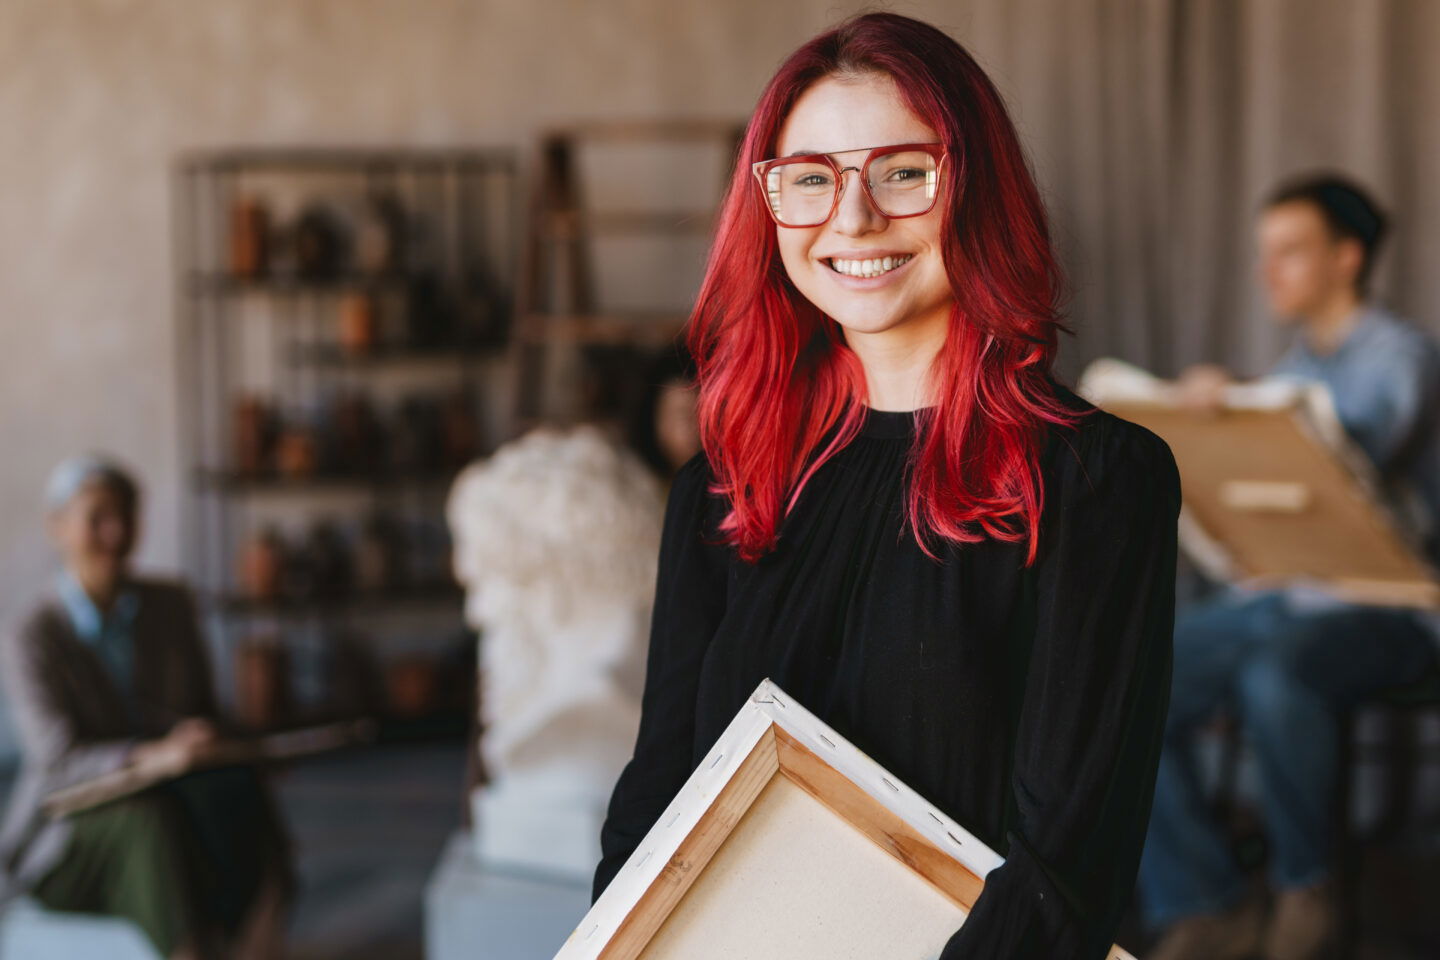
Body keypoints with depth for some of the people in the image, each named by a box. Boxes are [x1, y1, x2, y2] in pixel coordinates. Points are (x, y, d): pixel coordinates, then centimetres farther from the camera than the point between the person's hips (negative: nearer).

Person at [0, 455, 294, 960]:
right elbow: (58, 759, -20)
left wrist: (206, 744, -13)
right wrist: (152, 756, -38)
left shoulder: (170, 606, 6)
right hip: (69, 837, -4)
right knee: (151, 821, -36)